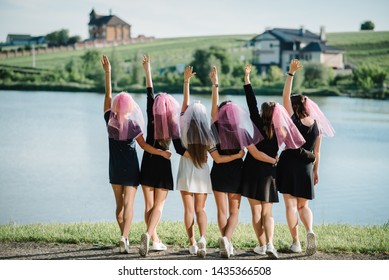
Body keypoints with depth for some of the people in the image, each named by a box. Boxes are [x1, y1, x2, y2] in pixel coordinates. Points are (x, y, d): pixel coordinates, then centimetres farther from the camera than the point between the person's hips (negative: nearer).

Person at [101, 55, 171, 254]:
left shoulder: (110, 121, -3)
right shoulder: (133, 124, -10)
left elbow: (107, 96, 3)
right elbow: (144, 145, -12)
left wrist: (107, 72, 4)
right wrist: (162, 152, -7)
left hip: (115, 170, 3)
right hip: (131, 170, -3)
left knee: (119, 204, 14)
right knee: (128, 204, -7)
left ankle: (124, 237, 19)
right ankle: (124, 237, -23)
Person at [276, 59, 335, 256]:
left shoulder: (293, 120, -8)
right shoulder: (317, 126, 3)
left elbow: (285, 97, -7)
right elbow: (316, 153, 8)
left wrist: (291, 73, -8)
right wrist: (316, 172, 18)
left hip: (289, 164, -3)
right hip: (306, 168, 4)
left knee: (290, 205, 3)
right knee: (303, 205, 13)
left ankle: (295, 242, 0)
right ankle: (309, 231, -14)